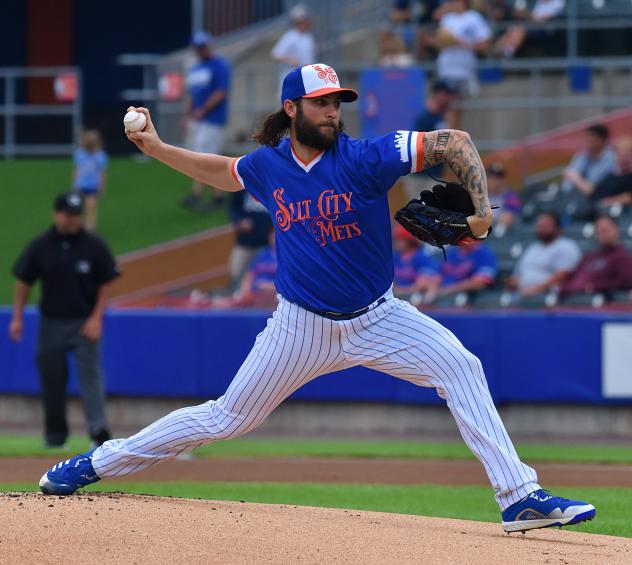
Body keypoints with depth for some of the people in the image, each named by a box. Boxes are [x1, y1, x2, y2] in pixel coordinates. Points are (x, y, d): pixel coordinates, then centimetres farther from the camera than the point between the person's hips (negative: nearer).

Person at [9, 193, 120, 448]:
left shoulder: (93, 246, -4)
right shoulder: (40, 246, 0)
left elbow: (105, 284, 0)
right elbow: (24, 282, 6)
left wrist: (96, 318, -8)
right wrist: (17, 318, 1)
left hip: (84, 322, -2)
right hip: (51, 321, 2)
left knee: (90, 374, -13)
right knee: (51, 378, 6)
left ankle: (99, 430, -20)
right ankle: (55, 435, 17)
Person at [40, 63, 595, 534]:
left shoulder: (364, 157, -16)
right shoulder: (266, 166, -5)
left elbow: (455, 143, -18)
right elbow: (222, 173, 20)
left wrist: (481, 208, -31)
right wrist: (156, 148, 10)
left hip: (378, 318, -1)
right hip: (302, 328, 1)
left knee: (460, 366, -23)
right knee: (227, 419, 5)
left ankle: (519, 497, -22)